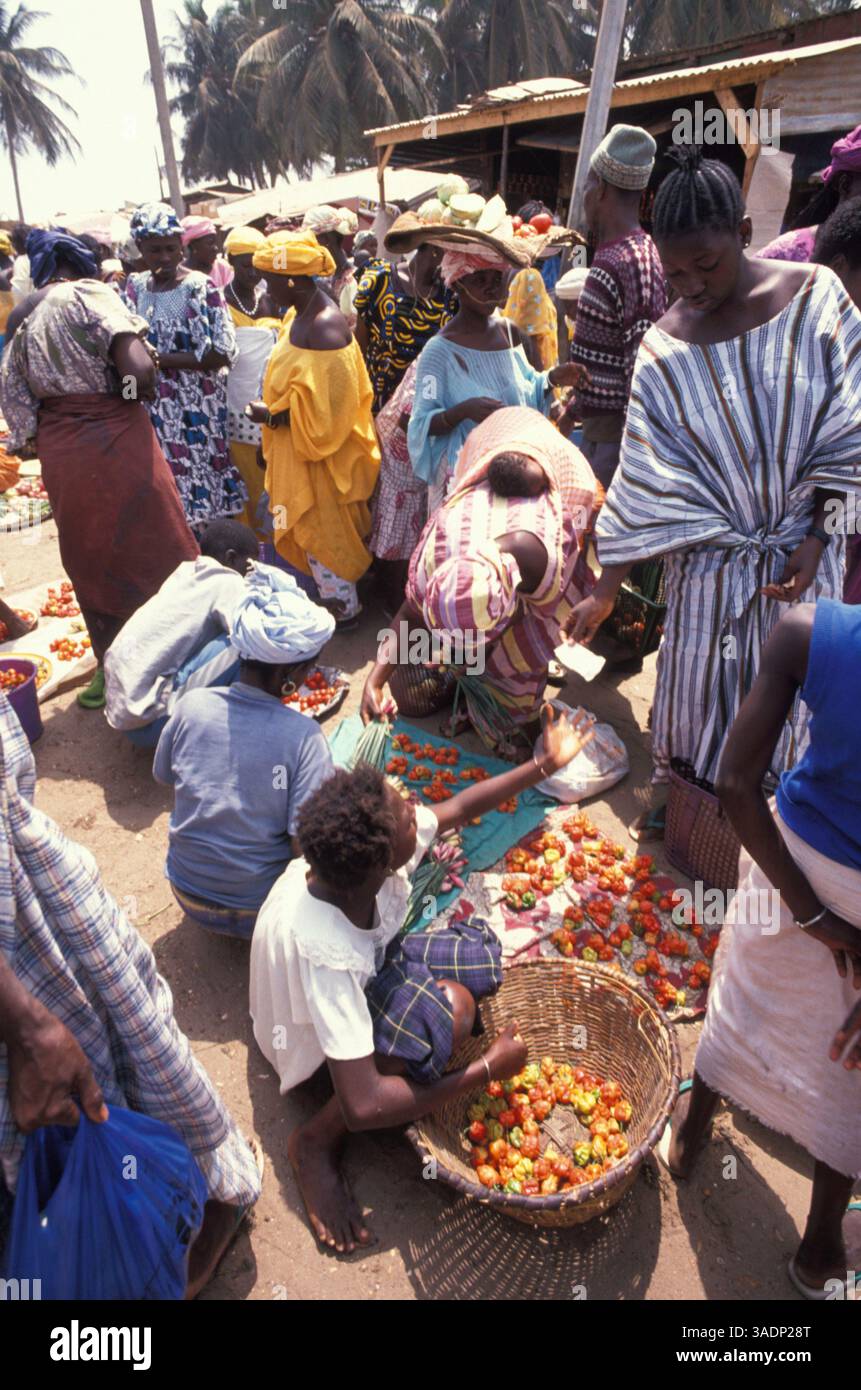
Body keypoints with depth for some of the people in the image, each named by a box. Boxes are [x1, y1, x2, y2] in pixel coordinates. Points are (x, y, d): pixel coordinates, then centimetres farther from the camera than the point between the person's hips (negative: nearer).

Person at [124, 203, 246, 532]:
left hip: (195, 409, -4)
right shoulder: (135, 286, 10)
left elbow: (221, 354, -15)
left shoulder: (200, 287, -7)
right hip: (152, 409, 5)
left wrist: (160, 359, -15)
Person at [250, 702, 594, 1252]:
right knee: (447, 1010, -33)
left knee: (480, 952, -7)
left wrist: (545, 764, 1)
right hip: (316, 1038, -7)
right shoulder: (321, 950, -43)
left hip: (369, 969, 7)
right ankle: (317, 1141, -12)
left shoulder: (369, 849, -26)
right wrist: (488, 1070, -31)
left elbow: (459, 808, -5)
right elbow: (363, 1107, -39)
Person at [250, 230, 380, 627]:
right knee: (310, 531, 20)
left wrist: (274, 414, -18)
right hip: (298, 448, 9)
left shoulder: (325, 327, -25)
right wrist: (274, 411, 3)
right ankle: (335, 597, 36)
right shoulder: (300, 315, 5)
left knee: (322, 534, 6)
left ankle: (344, 609, 23)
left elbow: (324, 406, -26)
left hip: (321, 451, -9)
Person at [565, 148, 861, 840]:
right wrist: (606, 588, -10)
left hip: (804, 549, 0)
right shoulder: (664, 349, -8)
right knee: (693, 677, 11)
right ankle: (674, 780, 39)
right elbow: (646, 482, -8)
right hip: (711, 554, 0)